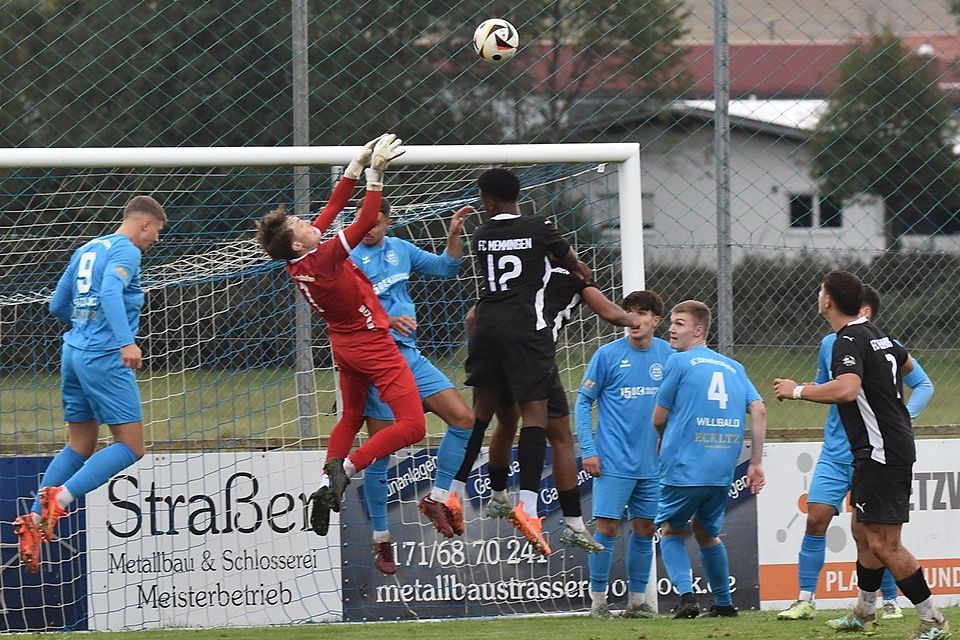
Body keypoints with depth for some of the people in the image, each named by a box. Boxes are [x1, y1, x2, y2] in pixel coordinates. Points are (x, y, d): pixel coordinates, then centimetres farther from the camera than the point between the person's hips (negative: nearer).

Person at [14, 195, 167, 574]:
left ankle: (34, 520, 4)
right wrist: (127, 341, -34)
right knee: (131, 447, -6)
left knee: (79, 447, 15)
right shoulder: (126, 251, -6)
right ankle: (60, 498, -21)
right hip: (104, 356, -9)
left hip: (73, 353, 9)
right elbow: (110, 290, -25)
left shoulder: (86, 251, 18)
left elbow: (57, 306, 22)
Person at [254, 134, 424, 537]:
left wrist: (358, 164, -3)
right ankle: (346, 467, -17)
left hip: (345, 344, 9)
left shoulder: (299, 260, -5)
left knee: (350, 418, 24)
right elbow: (366, 221, -30)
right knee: (412, 426, -9)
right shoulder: (322, 260, -27)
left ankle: (326, 488, 16)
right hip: (372, 343, -9)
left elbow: (334, 206, 0)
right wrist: (374, 172, -28)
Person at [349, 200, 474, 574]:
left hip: (410, 356, 6)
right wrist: (384, 320, -32)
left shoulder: (401, 250, 10)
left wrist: (454, 234, 4)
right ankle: (381, 540, 7)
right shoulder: (347, 258, -8)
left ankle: (438, 498, 8)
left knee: (464, 418, -4)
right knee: (380, 455, -3)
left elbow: (446, 268, 20)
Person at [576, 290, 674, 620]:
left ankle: (637, 600, 17)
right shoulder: (608, 354, -6)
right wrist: (588, 450, -9)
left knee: (645, 529, 8)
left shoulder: (667, 354, 4)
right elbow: (584, 402, -2)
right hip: (613, 462, -4)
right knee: (608, 528, -6)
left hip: (652, 464, 4)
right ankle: (598, 600, 3)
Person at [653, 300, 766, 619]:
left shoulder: (679, 362, -1)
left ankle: (686, 594, -7)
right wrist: (756, 463, 6)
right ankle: (723, 602, 22)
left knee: (671, 531, 13)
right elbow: (758, 410, 5)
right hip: (723, 471, 5)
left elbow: (658, 419, 2)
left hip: (684, 469, -5)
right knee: (706, 533, 24)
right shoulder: (733, 367, 14)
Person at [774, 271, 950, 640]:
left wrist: (797, 391, -23)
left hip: (883, 453, -10)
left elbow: (846, 389, -36)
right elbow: (906, 363, 32)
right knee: (862, 530, 19)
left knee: (884, 544, -10)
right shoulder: (875, 334, 12)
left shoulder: (849, 341, -17)